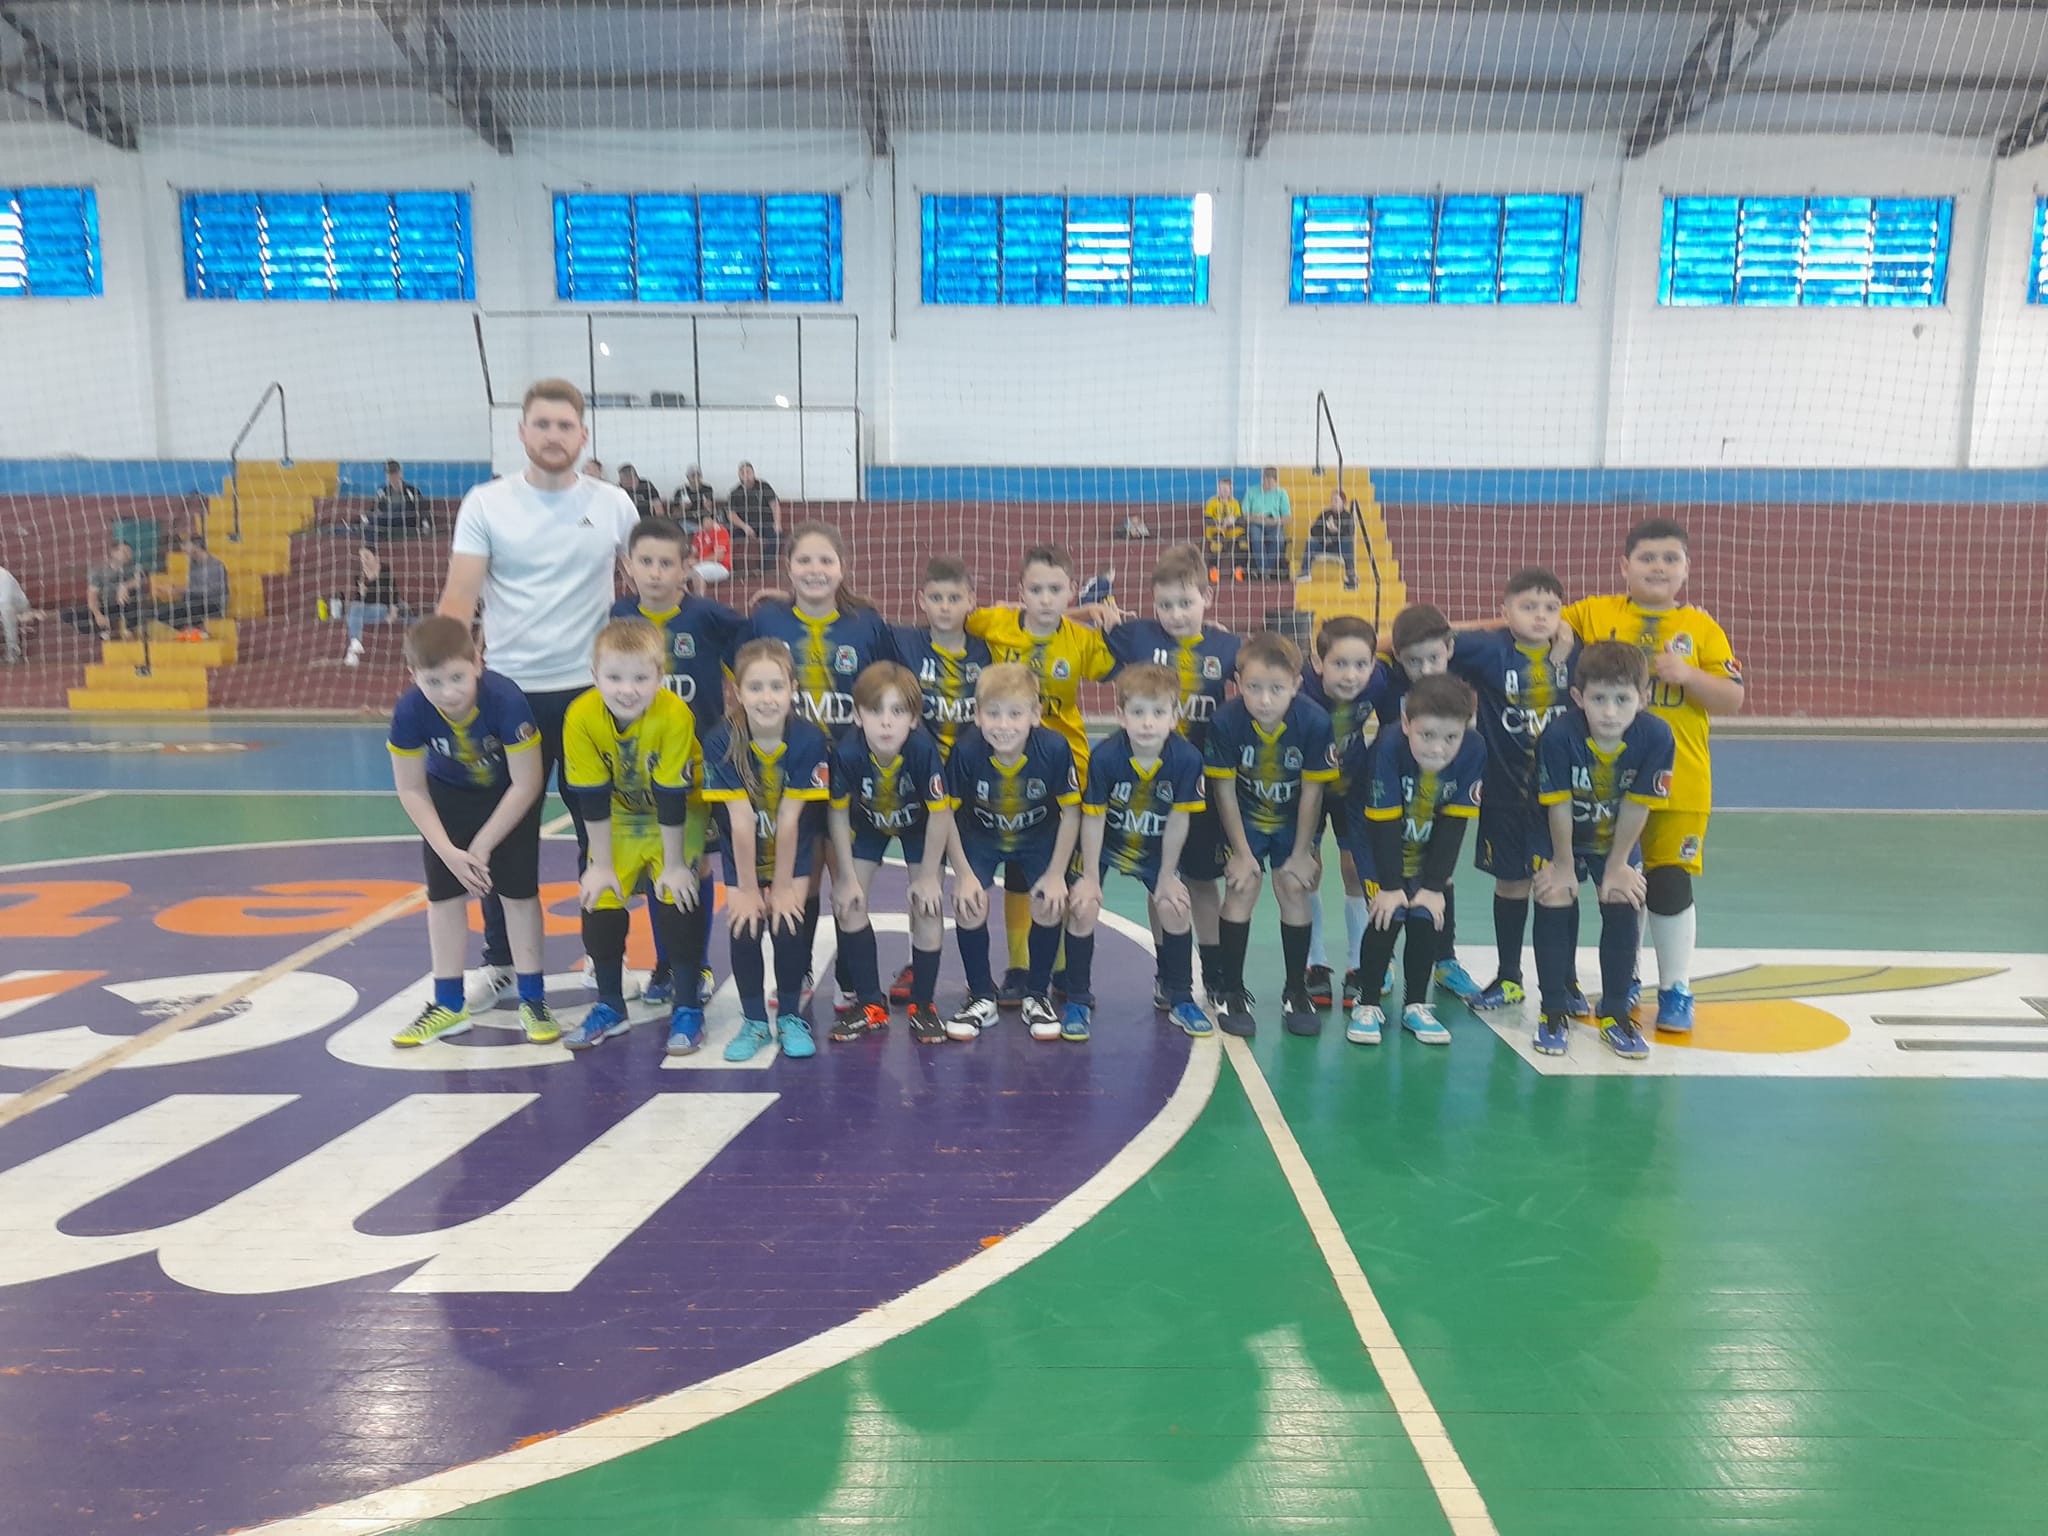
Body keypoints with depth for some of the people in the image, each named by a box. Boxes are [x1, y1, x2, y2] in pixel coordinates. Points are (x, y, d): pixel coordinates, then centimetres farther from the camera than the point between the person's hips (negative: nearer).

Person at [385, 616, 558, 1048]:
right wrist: (448, 850, -18)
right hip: (449, 794, 3)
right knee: (444, 893, 2)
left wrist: (482, 845, -21)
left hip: (511, 794, -3)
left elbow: (526, 785, -27)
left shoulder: (506, 700, -37)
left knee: (518, 890, -4)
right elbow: (411, 789, -14)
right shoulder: (410, 711, -29)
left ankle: (532, 1000, 9)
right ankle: (449, 1004, 15)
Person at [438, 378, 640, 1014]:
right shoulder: (486, 504, -1)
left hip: (592, 691, 1)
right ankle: (500, 963, 22)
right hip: (511, 693, 0)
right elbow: (459, 599, -4)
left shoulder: (613, 506, 3)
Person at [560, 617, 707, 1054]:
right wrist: (601, 864, -11)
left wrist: (673, 865, -19)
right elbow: (592, 799, -17)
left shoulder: (674, 716, -33)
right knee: (599, 901, -1)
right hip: (618, 820, 3)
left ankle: (687, 1008, 4)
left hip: (678, 820, -3)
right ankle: (610, 1007, 18)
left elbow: (672, 799, -26)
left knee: (678, 902, -12)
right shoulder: (582, 718, -26)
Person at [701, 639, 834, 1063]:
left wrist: (782, 887, -16)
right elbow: (741, 822, -22)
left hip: (794, 852, 0)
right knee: (745, 927, -10)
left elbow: (789, 819, -22)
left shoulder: (809, 740, -25)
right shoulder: (722, 742, -24)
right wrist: (747, 889, -16)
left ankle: (790, 1017, 11)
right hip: (742, 854, 1)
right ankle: (754, 1021, 11)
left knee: (788, 925, -12)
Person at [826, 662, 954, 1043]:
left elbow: (940, 814, -25)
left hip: (920, 826, -2)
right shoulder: (847, 753, -35)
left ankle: (923, 1005, 10)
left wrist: (928, 876, -17)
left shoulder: (924, 749, -39)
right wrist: (848, 878, -13)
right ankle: (871, 1004, 10)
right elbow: (839, 815, -19)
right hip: (867, 824, 2)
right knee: (847, 901, -6)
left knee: (928, 905, -11)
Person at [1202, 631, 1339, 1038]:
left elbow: (1311, 792, -16)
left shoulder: (1314, 721, -26)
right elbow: (1224, 790, -15)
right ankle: (1231, 993, 5)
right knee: (1242, 888, -10)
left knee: (1295, 891, -4)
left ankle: (1296, 992, 14)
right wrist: (1242, 852, -10)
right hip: (1245, 818, 0)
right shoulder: (1226, 721, -27)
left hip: (1294, 820, 1)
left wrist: (1301, 854, -10)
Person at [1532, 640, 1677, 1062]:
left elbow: (1637, 807, -18)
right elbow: (1559, 807, -22)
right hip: (1561, 837, -2)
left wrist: (1617, 865, -10)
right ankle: (1554, 1011, 9)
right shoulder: (1559, 735, -33)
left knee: (1622, 911, -1)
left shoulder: (1656, 737, -28)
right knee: (1554, 905, -6)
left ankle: (1615, 1013, 15)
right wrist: (1564, 865, -11)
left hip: (1618, 840, 2)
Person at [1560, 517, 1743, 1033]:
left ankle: (1676, 990, 18)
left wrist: (1688, 676, -18)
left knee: (1671, 885, 1)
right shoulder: (1593, 614, 1)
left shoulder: (1701, 628, 3)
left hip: (1678, 785, 0)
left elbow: (1732, 700, 0)